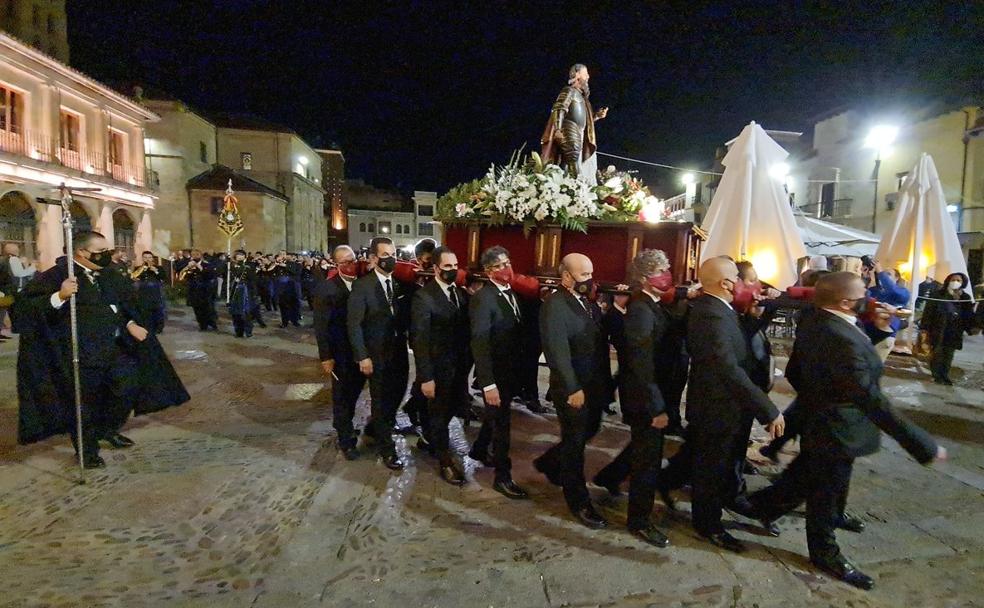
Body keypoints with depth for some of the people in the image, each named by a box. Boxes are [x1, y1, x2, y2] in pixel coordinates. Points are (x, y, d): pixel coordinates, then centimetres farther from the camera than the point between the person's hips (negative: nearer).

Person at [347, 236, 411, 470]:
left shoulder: (400, 283, 2)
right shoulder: (362, 286, -12)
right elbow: (354, 324, -12)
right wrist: (362, 357, -14)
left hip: (399, 352, 5)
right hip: (377, 354, -5)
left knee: (397, 394, 16)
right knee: (381, 401, 7)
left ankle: (380, 426, 45)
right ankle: (387, 449, 23)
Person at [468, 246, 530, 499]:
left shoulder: (511, 294, 6)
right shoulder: (482, 298, -20)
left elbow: (517, 332, 7)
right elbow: (480, 343, -24)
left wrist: (520, 369, 5)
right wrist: (488, 383, -27)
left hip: (511, 371, 8)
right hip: (495, 374, -8)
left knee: (495, 416, 25)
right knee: (501, 423, 4)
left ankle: (479, 450, 48)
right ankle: (503, 476, 21)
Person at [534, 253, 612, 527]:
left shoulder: (591, 304, 9)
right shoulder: (555, 304, -16)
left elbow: (601, 342, 8)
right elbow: (558, 351, -21)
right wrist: (572, 388, -22)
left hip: (595, 384, 8)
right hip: (572, 387, -8)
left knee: (589, 431, 21)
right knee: (575, 442, 7)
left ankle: (549, 463, 43)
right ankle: (579, 502, 24)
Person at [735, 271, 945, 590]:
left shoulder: (812, 325, -3)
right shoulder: (843, 339, -32)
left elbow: (793, 372, 8)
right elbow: (871, 400, -33)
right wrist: (922, 444, -28)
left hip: (816, 419, 9)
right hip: (838, 432, -9)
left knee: (803, 476, 27)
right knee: (826, 494, 13)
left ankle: (761, 506, 42)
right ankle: (826, 554, 34)